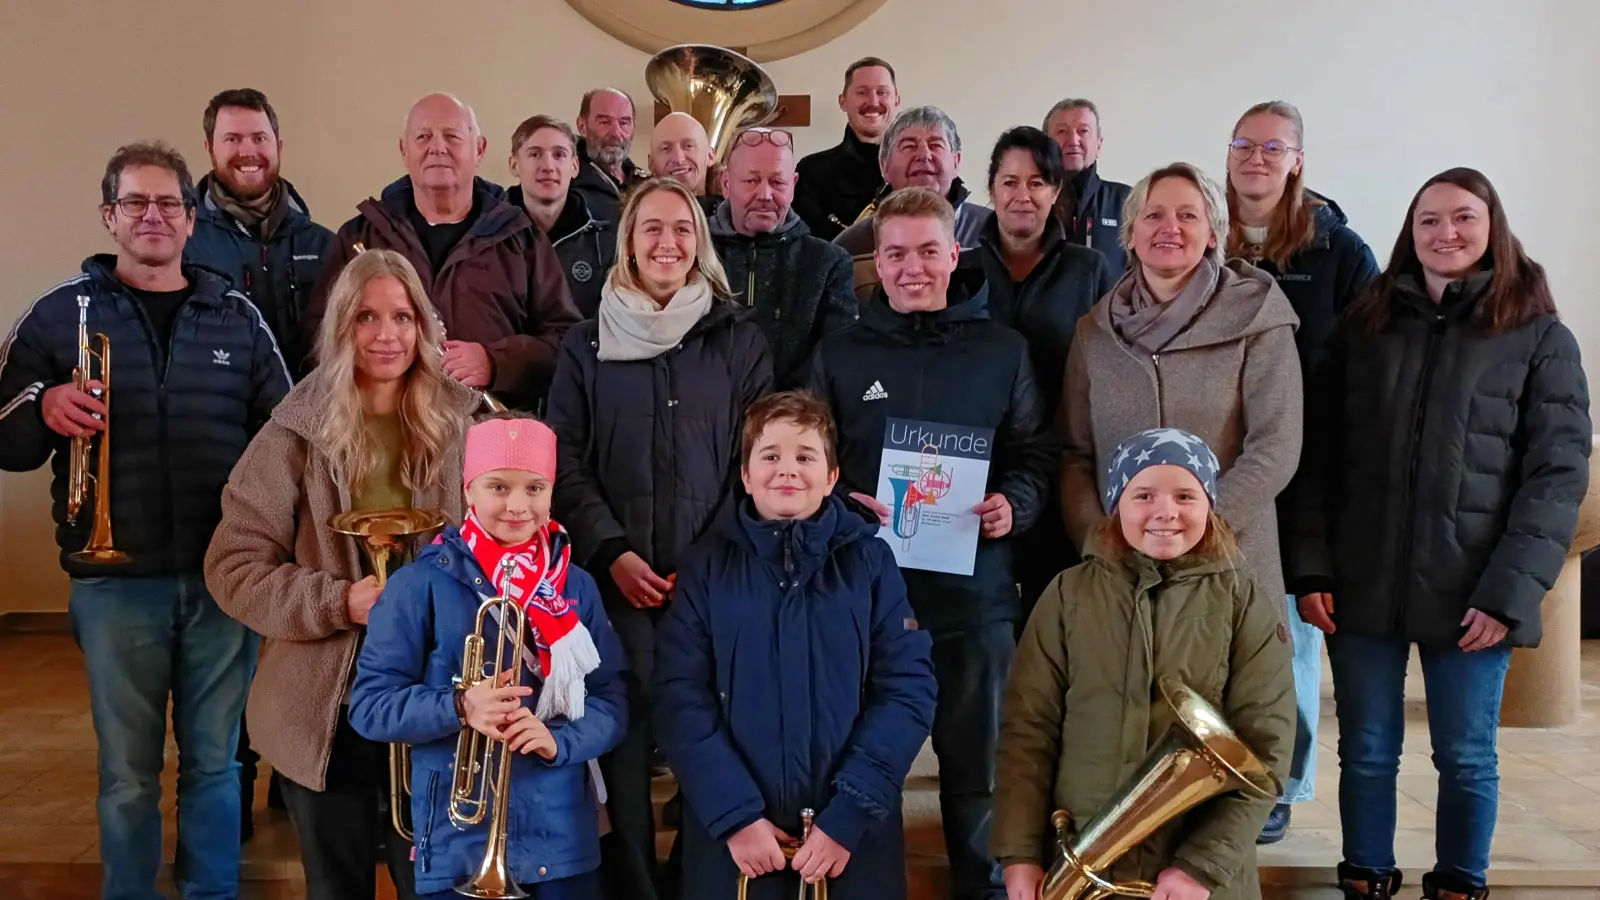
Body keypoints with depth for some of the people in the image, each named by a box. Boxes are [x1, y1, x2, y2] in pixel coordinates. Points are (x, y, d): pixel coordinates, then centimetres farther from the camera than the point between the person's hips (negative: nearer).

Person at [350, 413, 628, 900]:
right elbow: (369, 705, -6)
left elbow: (612, 702, 3)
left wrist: (559, 739, -16)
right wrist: (460, 708, -22)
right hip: (460, 844, -2)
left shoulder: (576, 586, 3)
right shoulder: (421, 585, -5)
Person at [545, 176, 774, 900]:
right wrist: (612, 552, -7)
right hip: (619, 579, 0)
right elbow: (564, 461, 5)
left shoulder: (740, 342, 8)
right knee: (626, 736, 1)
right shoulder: (587, 345, 9)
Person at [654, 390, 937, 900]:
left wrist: (848, 815, -11)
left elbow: (908, 690, -5)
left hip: (852, 837, 0)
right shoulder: (707, 566, 0)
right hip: (730, 838, 0)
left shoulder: (870, 561, 0)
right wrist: (734, 815, -12)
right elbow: (680, 698, -4)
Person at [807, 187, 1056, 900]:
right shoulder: (839, 354, 6)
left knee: (977, 761, 12)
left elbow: (1035, 452, 11)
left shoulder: (1002, 350, 7)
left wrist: (1014, 503, -8)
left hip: (974, 592, 0)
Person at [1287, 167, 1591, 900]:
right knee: (1366, 753, 10)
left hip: (1471, 592, -2)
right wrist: (1311, 567, -4)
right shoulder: (1363, 326, 7)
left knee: (1466, 757, 9)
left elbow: (1557, 476, -5)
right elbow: (1319, 456, 5)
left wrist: (1510, 591, -13)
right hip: (1362, 583, 2)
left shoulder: (1540, 336, 1)